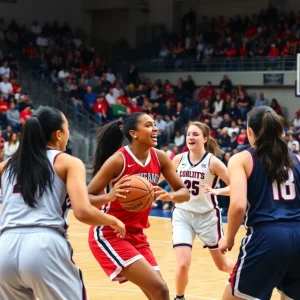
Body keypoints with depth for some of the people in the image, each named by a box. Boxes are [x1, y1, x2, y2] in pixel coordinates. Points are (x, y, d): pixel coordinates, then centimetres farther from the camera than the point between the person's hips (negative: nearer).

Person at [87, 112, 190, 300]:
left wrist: (169, 196, -19)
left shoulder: (160, 158, -1)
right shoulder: (118, 160, -19)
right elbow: (85, 198, -19)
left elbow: (184, 192, 3)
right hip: (108, 235, -7)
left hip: (137, 235, 7)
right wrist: (109, 196, -39)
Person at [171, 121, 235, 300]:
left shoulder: (212, 162, -14)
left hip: (207, 216, -2)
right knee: (183, 264, -14)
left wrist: (216, 191, -30)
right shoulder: (179, 159, -4)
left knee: (222, 264, 13)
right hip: (183, 215, 2)